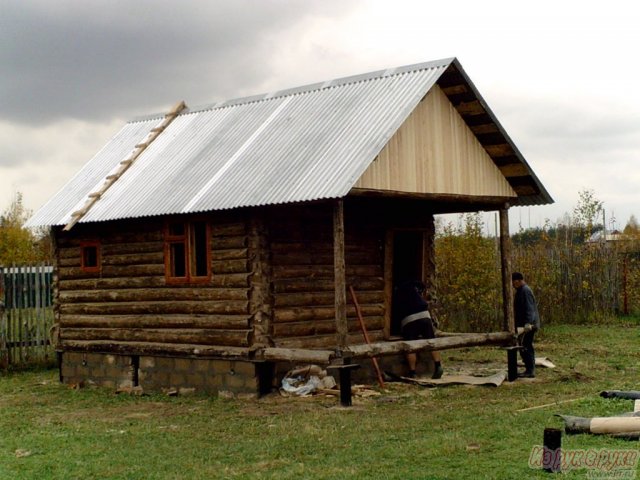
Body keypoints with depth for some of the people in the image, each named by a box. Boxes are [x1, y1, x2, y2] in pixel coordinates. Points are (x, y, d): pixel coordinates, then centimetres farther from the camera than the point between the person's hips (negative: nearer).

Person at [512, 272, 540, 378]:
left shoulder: (525, 291, -14)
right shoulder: (521, 291, 19)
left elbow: (529, 308, -24)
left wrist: (528, 323, -34)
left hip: (528, 325, -11)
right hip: (524, 325, 11)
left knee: (524, 347, -11)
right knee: (528, 347, 13)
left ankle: (530, 371, -11)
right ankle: (530, 370, 19)